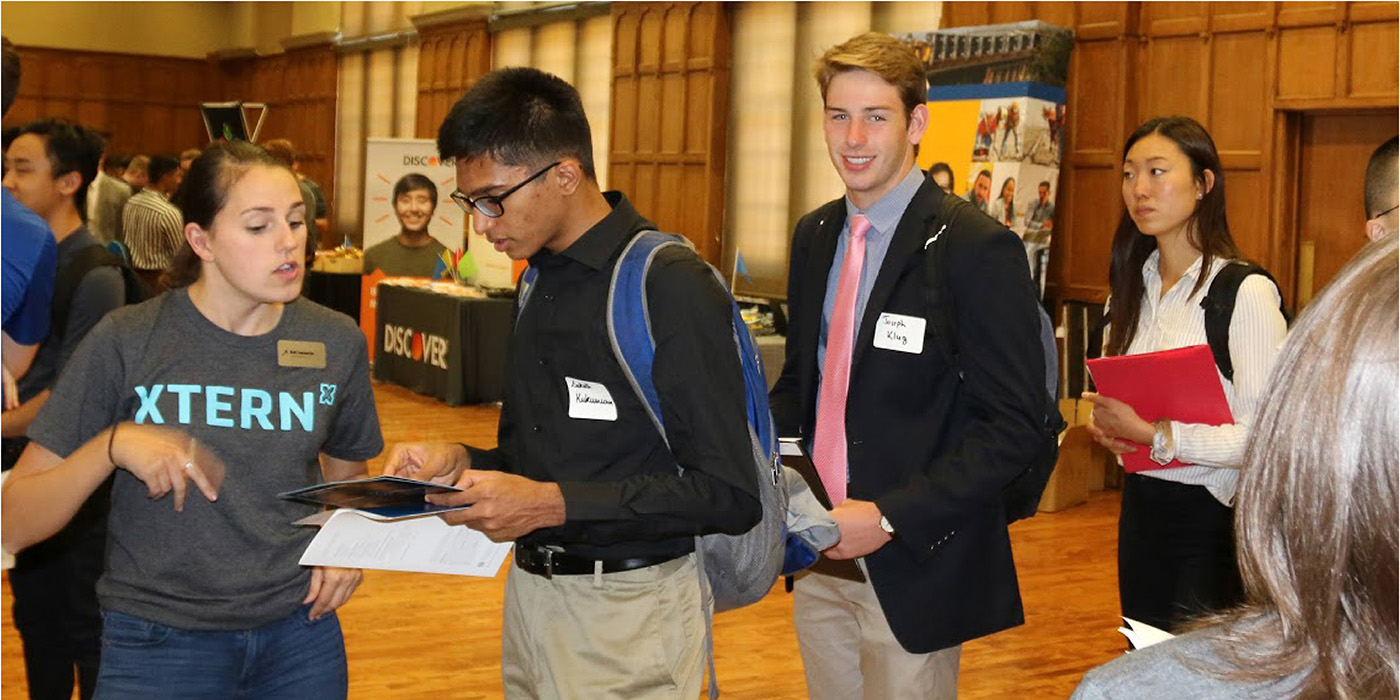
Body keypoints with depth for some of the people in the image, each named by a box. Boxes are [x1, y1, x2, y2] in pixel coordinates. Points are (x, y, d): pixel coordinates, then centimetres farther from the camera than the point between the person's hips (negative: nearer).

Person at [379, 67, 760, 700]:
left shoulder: (672, 286, -18)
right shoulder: (543, 280, 9)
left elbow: (729, 494, -21)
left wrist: (554, 504, -24)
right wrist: (462, 460, -1)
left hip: (627, 612, -8)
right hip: (530, 593, 8)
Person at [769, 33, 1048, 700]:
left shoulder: (977, 249, -15)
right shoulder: (813, 236, 7)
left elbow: (1012, 424, -16)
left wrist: (889, 517, -21)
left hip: (912, 566, -6)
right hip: (818, 555, 6)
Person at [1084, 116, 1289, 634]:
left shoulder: (1245, 291, -16)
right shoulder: (1133, 285, 8)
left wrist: (1154, 435, -22)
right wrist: (1107, 422, -2)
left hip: (1209, 515, -7)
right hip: (1141, 507, 7)